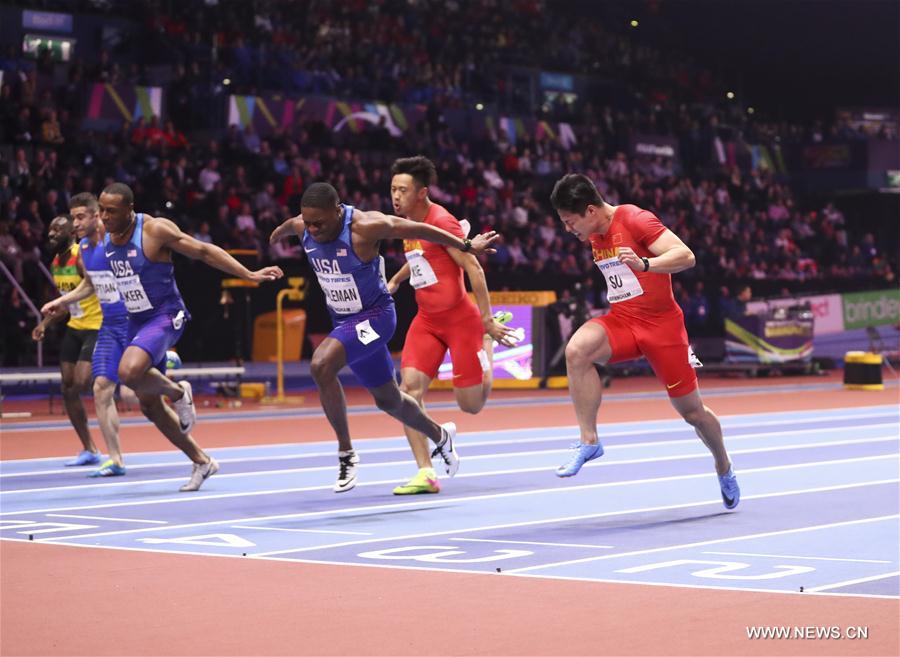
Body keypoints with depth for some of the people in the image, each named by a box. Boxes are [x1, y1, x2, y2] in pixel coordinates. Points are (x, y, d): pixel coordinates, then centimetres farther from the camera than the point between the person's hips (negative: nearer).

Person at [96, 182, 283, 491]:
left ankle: (177, 391, -3)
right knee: (150, 406, 9)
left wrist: (249, 274, -16)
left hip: (165, 317, -8)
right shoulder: (104, 238, 1)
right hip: (136, 322, 8)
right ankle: (201, 462, 24)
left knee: (129, 372, -35)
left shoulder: (155, 230, -18)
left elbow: (204, 251, -12)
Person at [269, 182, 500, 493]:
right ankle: (440, 436, 48)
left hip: (374, 315, -7)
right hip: (344, 321, 7)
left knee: (322, 365, -30)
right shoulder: (302, 227, -9)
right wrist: (277, 234, 41)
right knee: (388, 400, 20)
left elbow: (418, 229, -15)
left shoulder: (364, 227, -26)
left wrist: (467, 246, -5)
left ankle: (346, 453, -18)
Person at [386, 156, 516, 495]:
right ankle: (426, 473, -14)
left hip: (461, 319, -7)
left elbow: (474, 269, -18)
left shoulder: (441, 221, -16)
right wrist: (395, 280, 21)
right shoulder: (407, 223, 8)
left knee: (472, 404, 0)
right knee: (409, 387, -15)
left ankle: (490, 340, 31)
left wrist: (487, 321, -19)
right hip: (426, 320, 7)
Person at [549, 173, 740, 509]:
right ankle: (589, 441, -23)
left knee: (692, 411, 6)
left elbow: (686, 256, -24)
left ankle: (724, 468, 34)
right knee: (577, 350, -29)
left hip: (661, 323, -5)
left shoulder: (635, 220, -15)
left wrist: (644, 264, -38)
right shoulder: (595, 234, 8)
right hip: (620, 321, 5)